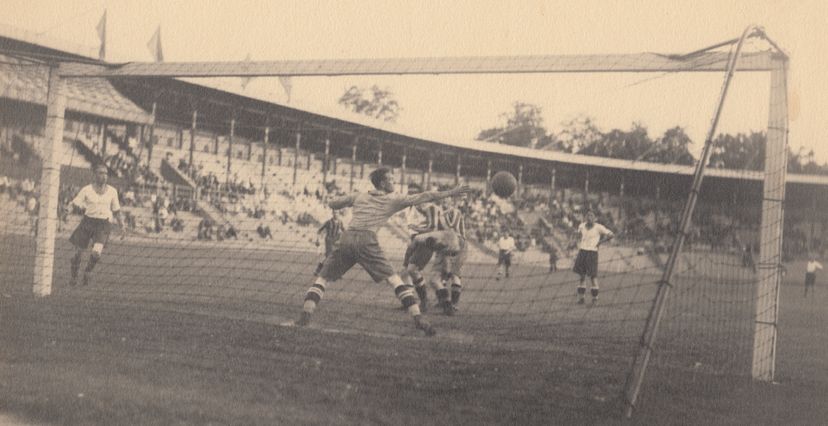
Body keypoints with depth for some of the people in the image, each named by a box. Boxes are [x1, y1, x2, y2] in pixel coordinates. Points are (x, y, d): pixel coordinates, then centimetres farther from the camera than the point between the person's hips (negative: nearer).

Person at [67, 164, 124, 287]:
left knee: (96, 252, -20)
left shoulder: (112, 191, 5)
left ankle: (88, 271, 10)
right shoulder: (86, 190, -2)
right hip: (88, 222, 0)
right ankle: (74, 276, 30)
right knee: (78, 252, 4)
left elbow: (116, 209, 17)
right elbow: (74, 203, -2)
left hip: (103, 225, 0)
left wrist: (120, 222, 18)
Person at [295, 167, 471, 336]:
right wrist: (451, 193, 18)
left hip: (347, 237, 3)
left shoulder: (359, 197, 27)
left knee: (322, 278, 11)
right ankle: (418, 317, -13)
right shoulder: (392, 200, 17)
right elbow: (422, 198, 15)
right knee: (394, 279, -3)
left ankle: (305, 315, -8)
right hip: (366, 239, -3)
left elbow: (332, 204, 35)